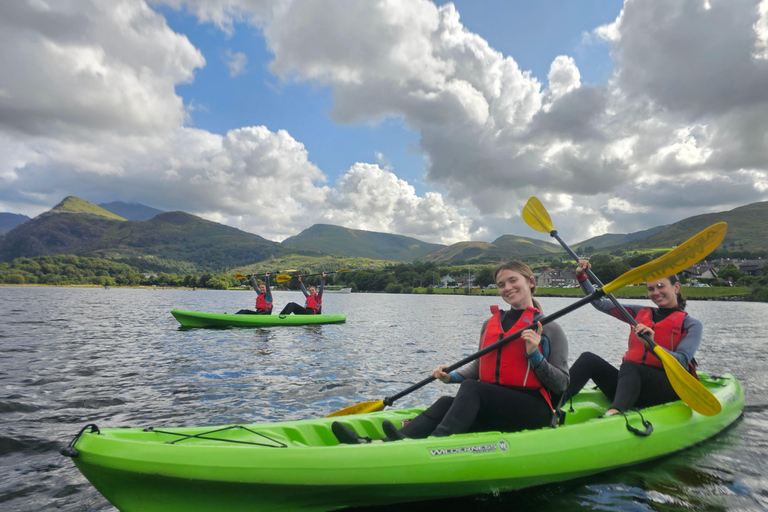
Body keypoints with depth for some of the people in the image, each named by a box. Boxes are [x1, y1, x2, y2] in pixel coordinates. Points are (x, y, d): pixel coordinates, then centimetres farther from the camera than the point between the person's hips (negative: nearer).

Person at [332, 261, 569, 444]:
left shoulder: (549, 329, 0)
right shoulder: (490, 324, 15)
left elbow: (562, 385, -2)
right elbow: (479, 365, 22)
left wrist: (535, 355, -17)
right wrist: (451, 376, 3)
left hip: (535, 411, -4)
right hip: (494, 410, 4)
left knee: (471, 388, -30)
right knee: (446, 403, -25)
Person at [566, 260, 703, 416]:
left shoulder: (692, 324, 6)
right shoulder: (640, 313, 19)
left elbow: (682, 362, -11)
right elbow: (600, 303, 21)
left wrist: (652, 345, -29)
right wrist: (581, 277, 11)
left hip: (668, 389, -4)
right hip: (633, 382, 5)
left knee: (628, 366, -36)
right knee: (589, 359, -20)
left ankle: (613, 414, -63)